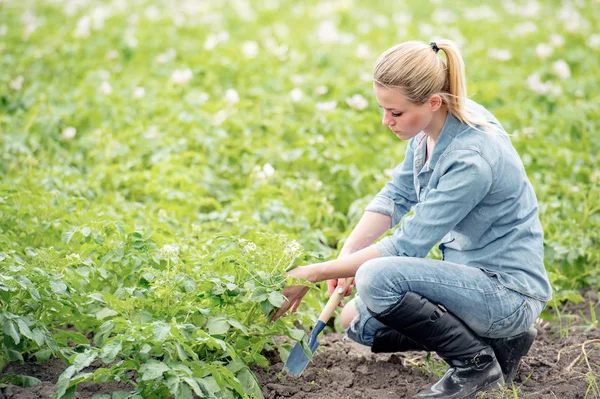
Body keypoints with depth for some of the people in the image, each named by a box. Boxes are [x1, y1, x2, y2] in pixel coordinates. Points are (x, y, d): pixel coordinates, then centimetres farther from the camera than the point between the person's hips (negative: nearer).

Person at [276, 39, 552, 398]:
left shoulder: (471, 159, -29)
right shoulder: (433, 125, -3)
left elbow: (407, 246, -26)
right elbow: (397, 195, 6)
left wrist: (315, 273, -21)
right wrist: (346, 255, -9)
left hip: (508, 291, -9)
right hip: (470, 274, 10)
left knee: (377, 278, -28)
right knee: (357, 321, 11)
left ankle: (478, 362, -8)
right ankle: (496, 339, 11)